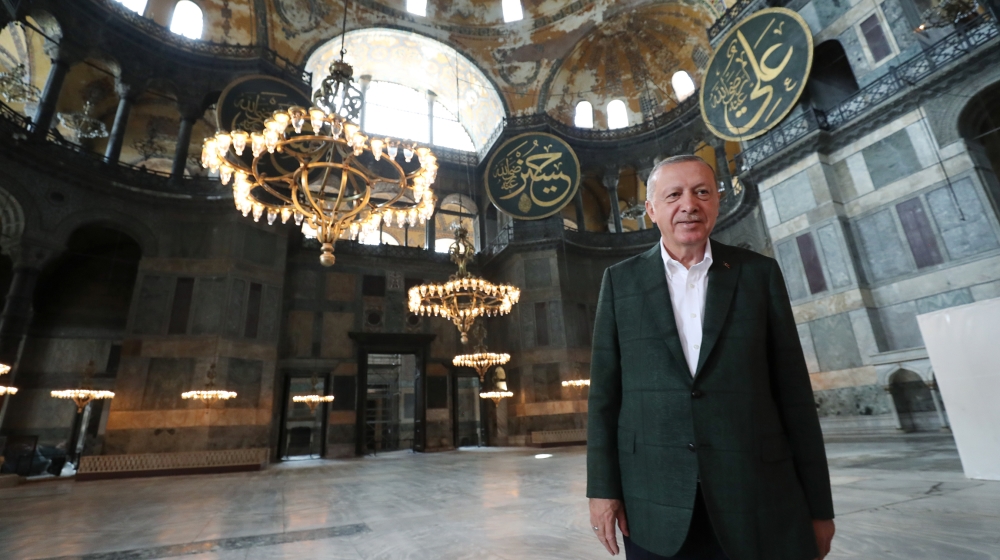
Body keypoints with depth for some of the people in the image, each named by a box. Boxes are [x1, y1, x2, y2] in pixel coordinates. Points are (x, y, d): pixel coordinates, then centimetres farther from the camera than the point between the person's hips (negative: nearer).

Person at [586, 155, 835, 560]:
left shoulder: (759, 273, 3)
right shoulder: (620, 280, 2)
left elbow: (793, 393, 3)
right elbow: (605, 390, 0)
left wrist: (818, 504, 4)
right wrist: (603, 487, -3)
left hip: (760, 503, 1)